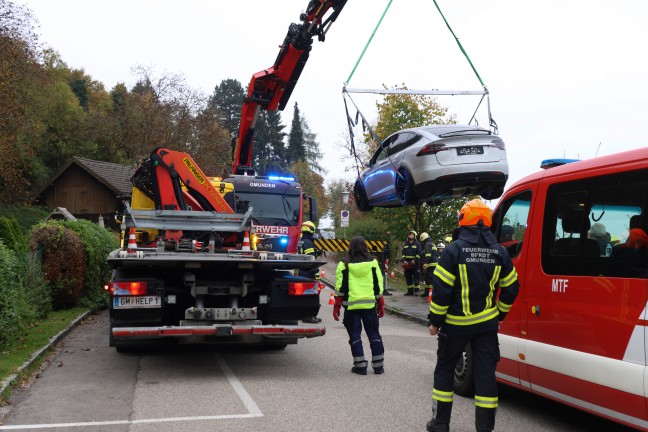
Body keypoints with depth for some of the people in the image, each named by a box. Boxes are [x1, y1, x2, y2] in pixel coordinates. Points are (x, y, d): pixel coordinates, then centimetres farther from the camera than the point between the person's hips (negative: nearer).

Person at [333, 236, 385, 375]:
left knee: (355, 335, 6)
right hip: (370, 304, 2)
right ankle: (378, 366, 12)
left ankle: (360, 365, 4)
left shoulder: (344, 264, -3)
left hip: (351, 305, -2)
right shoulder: (372, 262, 2)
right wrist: (381, 305, 12)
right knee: (374, 334, 10)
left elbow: (340, 288, -3)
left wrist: (337, 307, 4)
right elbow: (378, 285, 4)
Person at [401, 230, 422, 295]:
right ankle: (410, 291, 9)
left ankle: (416, 291, -2)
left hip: (414, 263, -5)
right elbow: (403, 253, 12)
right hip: (407, 264, 5)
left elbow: (418, 254, -6)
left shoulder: (417, 244, 3)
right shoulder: (405, 244, 18)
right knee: (408, 278, 4)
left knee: (416, 277, -6)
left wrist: (414, 260, -19)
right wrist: (404, 260, -5)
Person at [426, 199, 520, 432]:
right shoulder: (499, 251, 0)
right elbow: (511, 288, 8)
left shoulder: (454, 249, -13)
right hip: (487, 323, 3)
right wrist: (499, 314, 20)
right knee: (485, 373, 7)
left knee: (444, 369, 13)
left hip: (456, 323, -3)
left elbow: (441, 290, -14)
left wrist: (435, 321, -4)